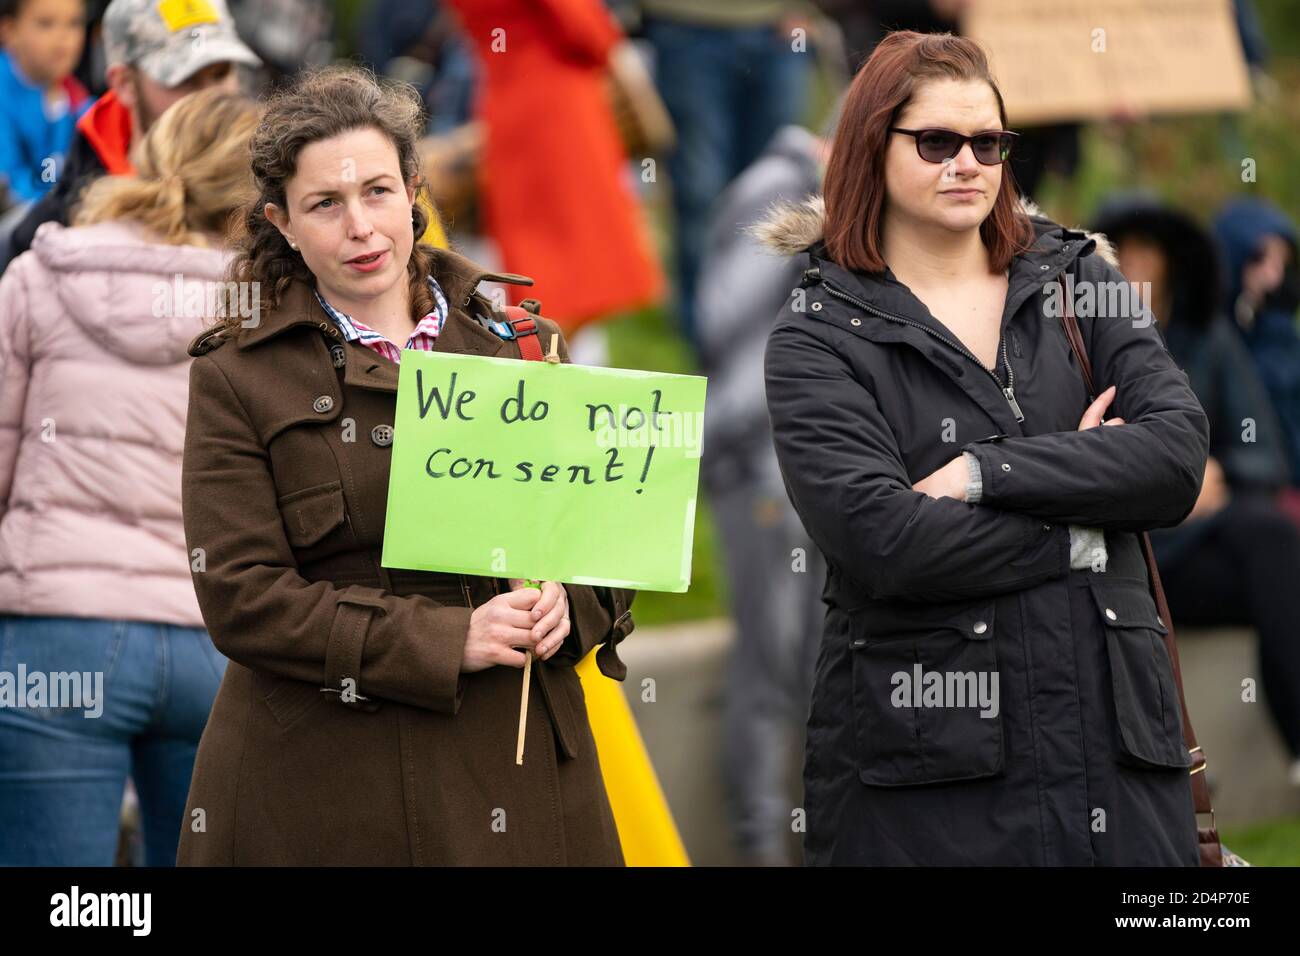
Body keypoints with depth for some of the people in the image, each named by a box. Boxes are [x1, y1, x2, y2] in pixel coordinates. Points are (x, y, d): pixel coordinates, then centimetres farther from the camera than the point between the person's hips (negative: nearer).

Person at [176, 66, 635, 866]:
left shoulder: (516, 346, 11)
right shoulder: (237, 379, 1)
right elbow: (240, 598, -8)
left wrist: (569, 602, -9)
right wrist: (448, 641, -15)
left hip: (514, 776, 3)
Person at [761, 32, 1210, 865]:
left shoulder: (1075, 280, 11)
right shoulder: (818, 340, 1)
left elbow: (1179, 454, -4)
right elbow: (878, 539, -14)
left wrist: (984, 473, -12)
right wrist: (1077, 533, -6)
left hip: (1112, 727, 3)